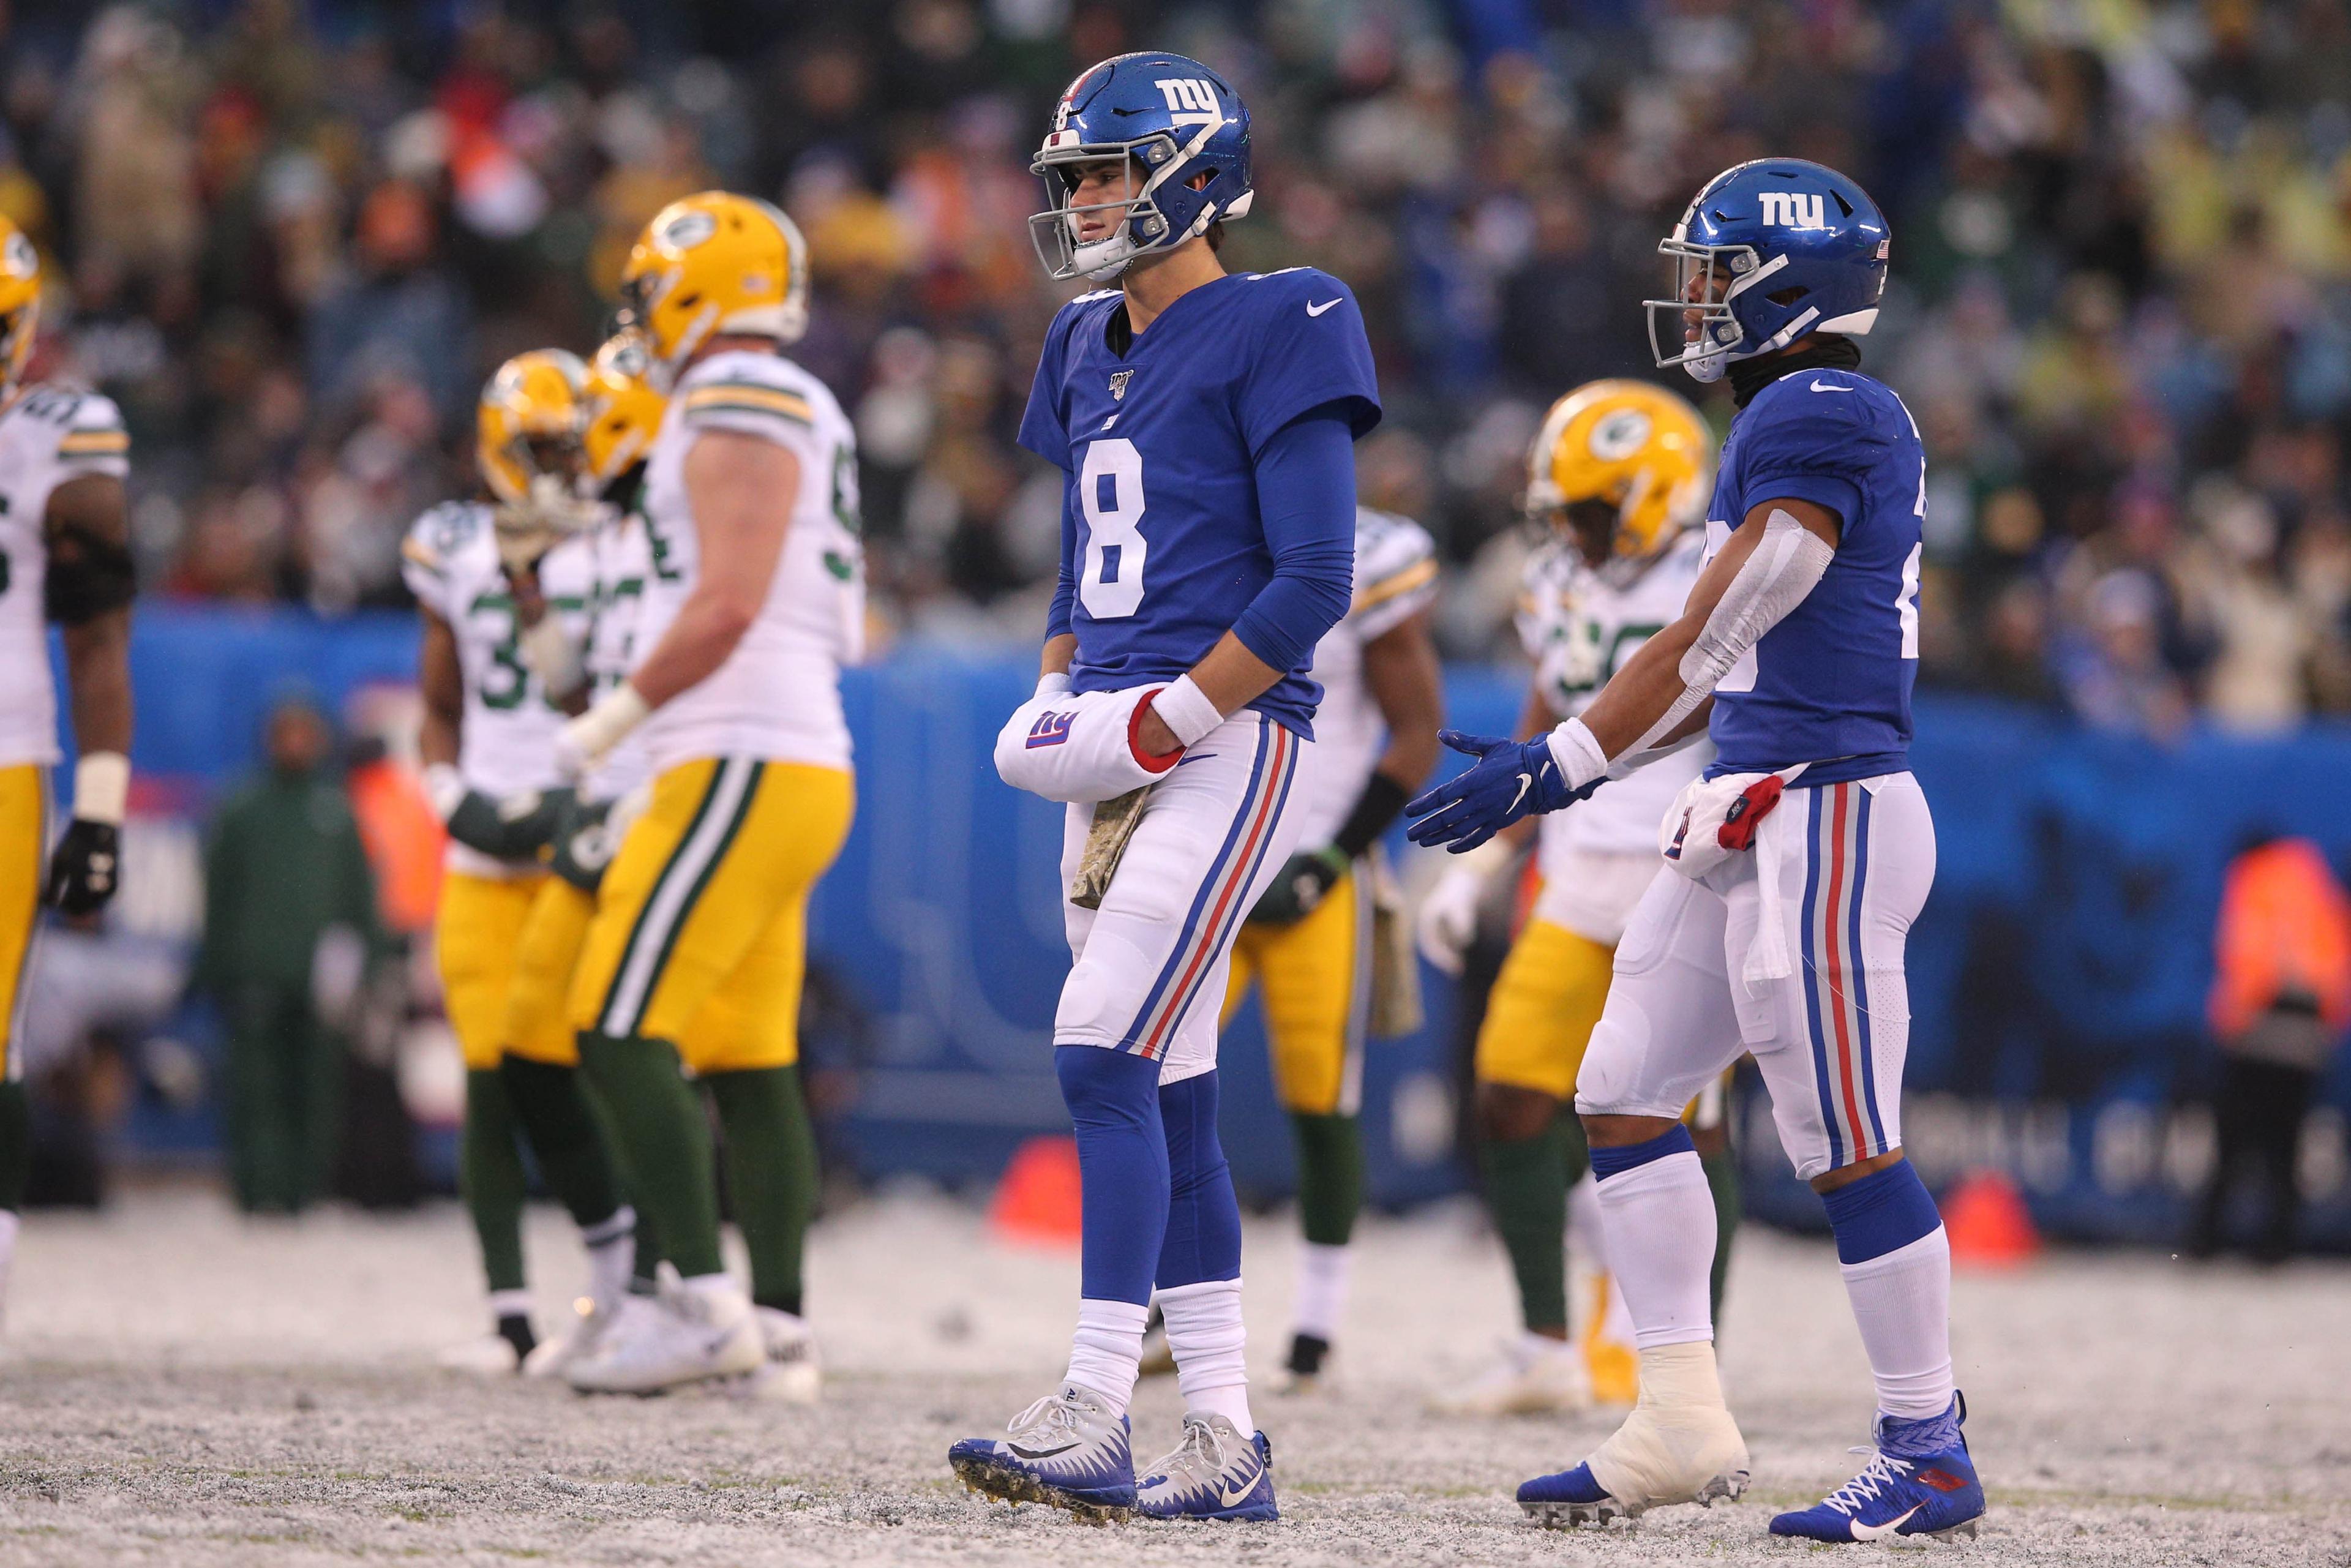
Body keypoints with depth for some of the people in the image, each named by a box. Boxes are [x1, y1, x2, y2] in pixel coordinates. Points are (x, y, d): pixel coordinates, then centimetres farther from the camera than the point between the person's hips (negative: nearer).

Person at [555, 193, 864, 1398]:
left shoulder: (737, 409, -10)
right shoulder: (804, 419, 20)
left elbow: (728, 606, -20)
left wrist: (613, 719, -11)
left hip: (744, 766, -10)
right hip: (803, 765, 10)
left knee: (622, 1029, -12)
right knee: (748, 1058, 9)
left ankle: (701, 1301, -17)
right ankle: (778, 1319, 8)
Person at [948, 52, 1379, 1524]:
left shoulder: (1269, 338, -8)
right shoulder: (1092, 354, 18)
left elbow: (1314, 579, -14)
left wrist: (1164, 720, -16)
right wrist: (1054, 716, 10)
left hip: (1229, 746, -9)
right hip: (1120, 762, 9)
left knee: (1106, 1057, -18)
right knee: (1167, 1095, 7)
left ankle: (1093, 1418, -21)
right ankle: (1227, 1444, 10)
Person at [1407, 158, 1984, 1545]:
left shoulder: (1820, 419, -14)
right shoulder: (1823, 422, 17)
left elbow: (1709, 647, -15)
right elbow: (1728, 675, 20)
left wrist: (1555, 768, -10)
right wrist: (1559, 772, 19)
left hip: (1825, 816, -11)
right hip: (1757, 820, 11)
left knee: (1846, 1144, -5)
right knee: (1627, 1093, 9)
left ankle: (1932, 1457, 4)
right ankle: (1683, 1423, 10)